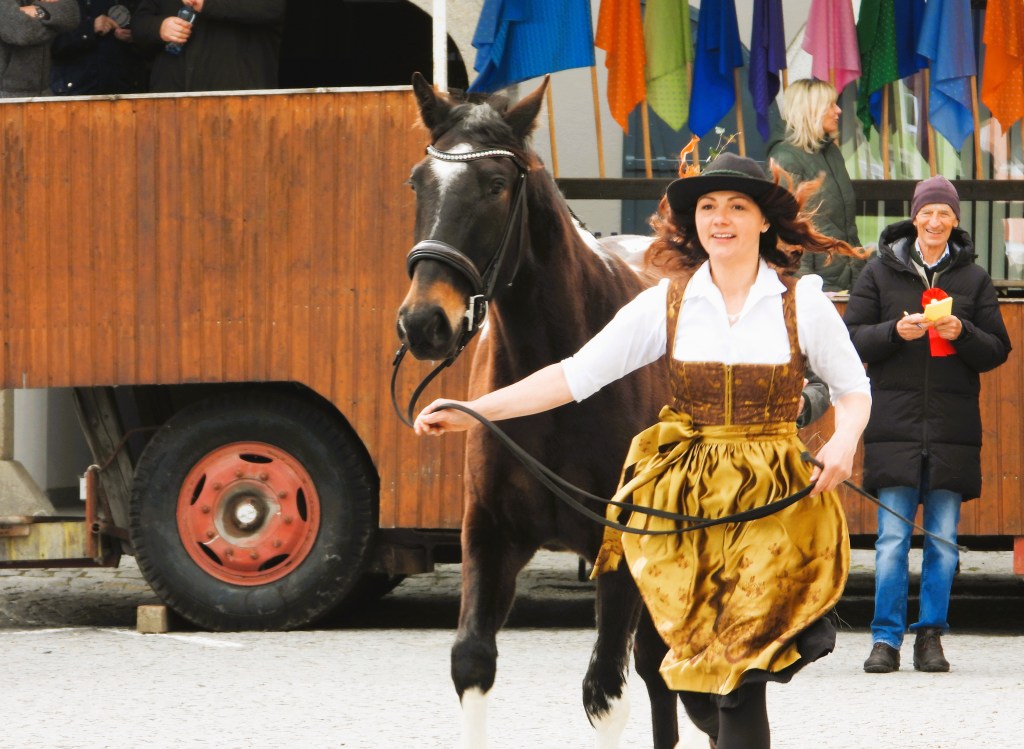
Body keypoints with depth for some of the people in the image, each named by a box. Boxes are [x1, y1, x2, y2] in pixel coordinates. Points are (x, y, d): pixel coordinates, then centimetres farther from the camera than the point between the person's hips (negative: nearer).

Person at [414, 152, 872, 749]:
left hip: (772, 501, -2)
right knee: (696, 686, 2)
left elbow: (853, 389, 9)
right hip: (685, 498, 2)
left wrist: (844, 441, -14)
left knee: (736, 674, -12)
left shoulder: (802, 302, -1)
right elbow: (576, 375, 0)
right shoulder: (667, 304, 2)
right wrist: (469, 413, -9)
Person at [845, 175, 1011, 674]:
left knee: (944, 539, 2)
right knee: (892, 537, -5)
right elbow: (852, 338, 4)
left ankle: (931, 636, 9)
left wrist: (962, 333, -12)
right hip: (895, 422, -1)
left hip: (953, 427, 1)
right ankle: (886, 639, -2)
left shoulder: (973, 278, 9)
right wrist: (895, 331, -13)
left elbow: (997, 350, 7)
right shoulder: (881, 272, 7)